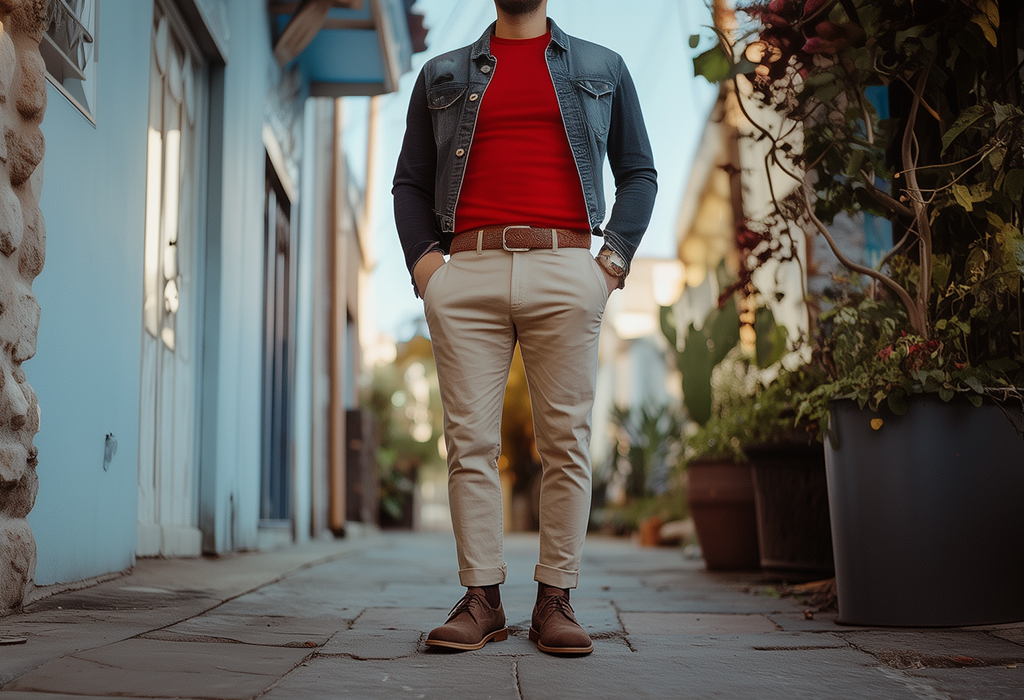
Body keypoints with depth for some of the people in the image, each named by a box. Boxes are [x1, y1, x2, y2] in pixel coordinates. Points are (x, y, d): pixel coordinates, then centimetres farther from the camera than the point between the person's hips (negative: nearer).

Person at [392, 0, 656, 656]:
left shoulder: (603, 68, 19)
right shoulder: (442, 75, 21)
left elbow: (639, 172, 17)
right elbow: (410, 181, 20)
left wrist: (615, 258, 2)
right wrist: (422, 258, 3)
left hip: (564, 272, -1)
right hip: (467, 274, 1)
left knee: (566, 442, -2)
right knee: (471, 441, -3)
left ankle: (556, 601, 5)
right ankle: (482, 599, 5)